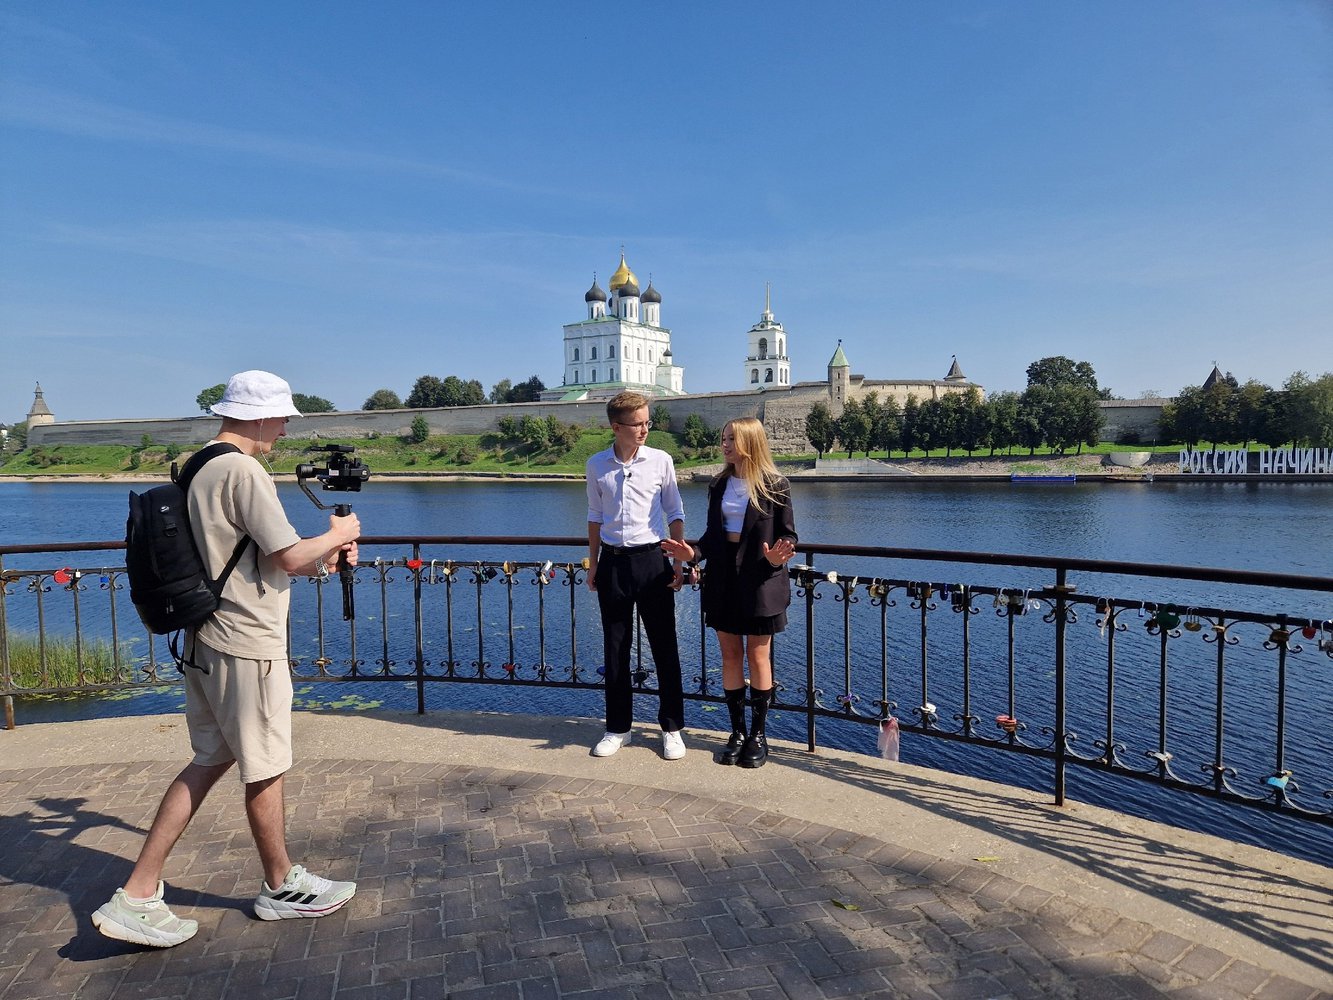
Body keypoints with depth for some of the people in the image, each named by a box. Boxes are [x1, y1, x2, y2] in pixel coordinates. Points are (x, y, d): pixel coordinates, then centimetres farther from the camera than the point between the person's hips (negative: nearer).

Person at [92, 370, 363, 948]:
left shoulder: (198, 468, 12)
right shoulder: (243, 471, -19)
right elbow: (289, 558, -20)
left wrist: (323, 555, 15)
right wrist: (337, 535, -2)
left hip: (207, 644, 9)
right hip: (247, 648, -9)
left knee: (209, 762, 17)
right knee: (265, 771, 7)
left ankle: (136, 898, 17)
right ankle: (282, 887, 26)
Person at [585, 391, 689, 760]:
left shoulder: (661, 460, -3)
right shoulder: (597, 465, 2)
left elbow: (675, 514, 3)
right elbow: (595, 517, 11)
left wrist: (678, 562, -2)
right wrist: (593, 565, 10)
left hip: (651, 559, -2)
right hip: (612, 562, 2)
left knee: (664, 647, 4)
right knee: (615, 649, 10)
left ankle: (672, 728, 17)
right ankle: (618, 727, 24)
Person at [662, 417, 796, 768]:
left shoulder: (775, 486, -8)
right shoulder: (719, 484, 6)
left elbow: (788, 535, -5)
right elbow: (712, 533, 10)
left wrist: (777, 558, -24)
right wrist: (693, 554, -7)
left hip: (760, 581, -4)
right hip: (723, 578, 5)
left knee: (757, 656, 5)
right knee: (730, 654, 9)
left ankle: (758, 735, 19)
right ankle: (737, 732, 22)